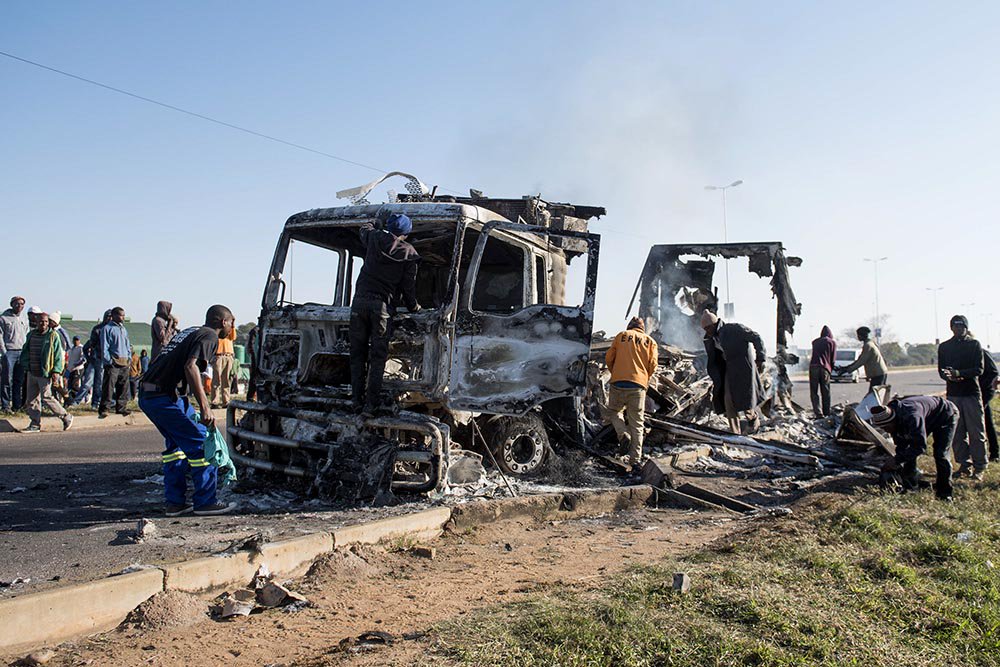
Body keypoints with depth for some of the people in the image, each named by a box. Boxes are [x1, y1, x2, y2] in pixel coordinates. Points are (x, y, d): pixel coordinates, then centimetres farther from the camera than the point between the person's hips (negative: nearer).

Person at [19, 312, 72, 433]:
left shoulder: (53, 336, -6)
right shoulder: (31, 335, 11)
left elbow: (58, 354, -8)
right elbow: (25, 351, 22)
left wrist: (56, 370, -15)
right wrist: (26, 364, 10)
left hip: (45, 374, -6)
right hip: (31, 373, 7)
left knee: (46, 398, -8)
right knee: (32, 399, 8)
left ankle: (66, 417, 5)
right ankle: (35, 425, 15)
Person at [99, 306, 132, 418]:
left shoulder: (124, 329, 20)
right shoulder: (107, 328, -1)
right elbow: (104, 346, -6)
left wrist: (129, 357, 13)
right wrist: (108, 360, -13)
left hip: (124, 362, 7)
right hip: (113, 362, -7)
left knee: (124, 387, 8)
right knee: (109, 387, -8)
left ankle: (121, 408, 16)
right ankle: (104, 410, -5)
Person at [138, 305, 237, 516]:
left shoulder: (190, 332, 22)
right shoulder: (209, 336, -5)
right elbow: (191, 366, -22)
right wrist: (205, 407, -26)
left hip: (146, 395, 10)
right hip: (166, 397, -10)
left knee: (176, 443, 22)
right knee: (201, 443, -1)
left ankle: (175, 502, 24)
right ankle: (206, 502, 4)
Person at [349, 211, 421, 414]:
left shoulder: (374, 238, 8)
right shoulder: (408, 253, 2)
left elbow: (364, 229, 34)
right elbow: (408, 286, 5)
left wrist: (381, 220, 50)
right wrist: (414, 307, 20)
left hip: (360, 301, 2)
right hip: (383, 306, -2)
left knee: (358, 354, 8)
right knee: (378, 357, 0)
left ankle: (357, 400, 6)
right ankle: (371, 403, -3)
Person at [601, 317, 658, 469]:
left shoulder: (621, 336, 11)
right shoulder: (651, 341, 14)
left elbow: (608, 358, 7)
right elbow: (653, 366, 4)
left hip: (618, 384, -1)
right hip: (638, 387, 1)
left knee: (611, 411, 20)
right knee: (637, 424, 8)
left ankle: (623, 434, -6)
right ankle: (635, 460, 6)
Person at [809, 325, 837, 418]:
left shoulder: (815, 342, 18)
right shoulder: (832, 342, 10)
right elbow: (833, 358, 9)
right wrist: (831, 369, 24)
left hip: (813, 367, 1)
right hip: (825, 368, -1)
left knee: (814, 392, 1)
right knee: (825, 393, 10)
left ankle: (818, 413, -10)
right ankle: (826, 413, 13)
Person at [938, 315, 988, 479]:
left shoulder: (975, 344, 4)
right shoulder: (944, 347, 11)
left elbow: (979, 369, -6)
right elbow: (941, 370, 7)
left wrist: (959, 373, -21)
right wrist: (949, 376, -16)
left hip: (972, 393, -3)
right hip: (952, 394, 3)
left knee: (976, 432, -2)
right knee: (957, 433, 4)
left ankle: (979, 467, 6)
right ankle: (965, 465, 14)